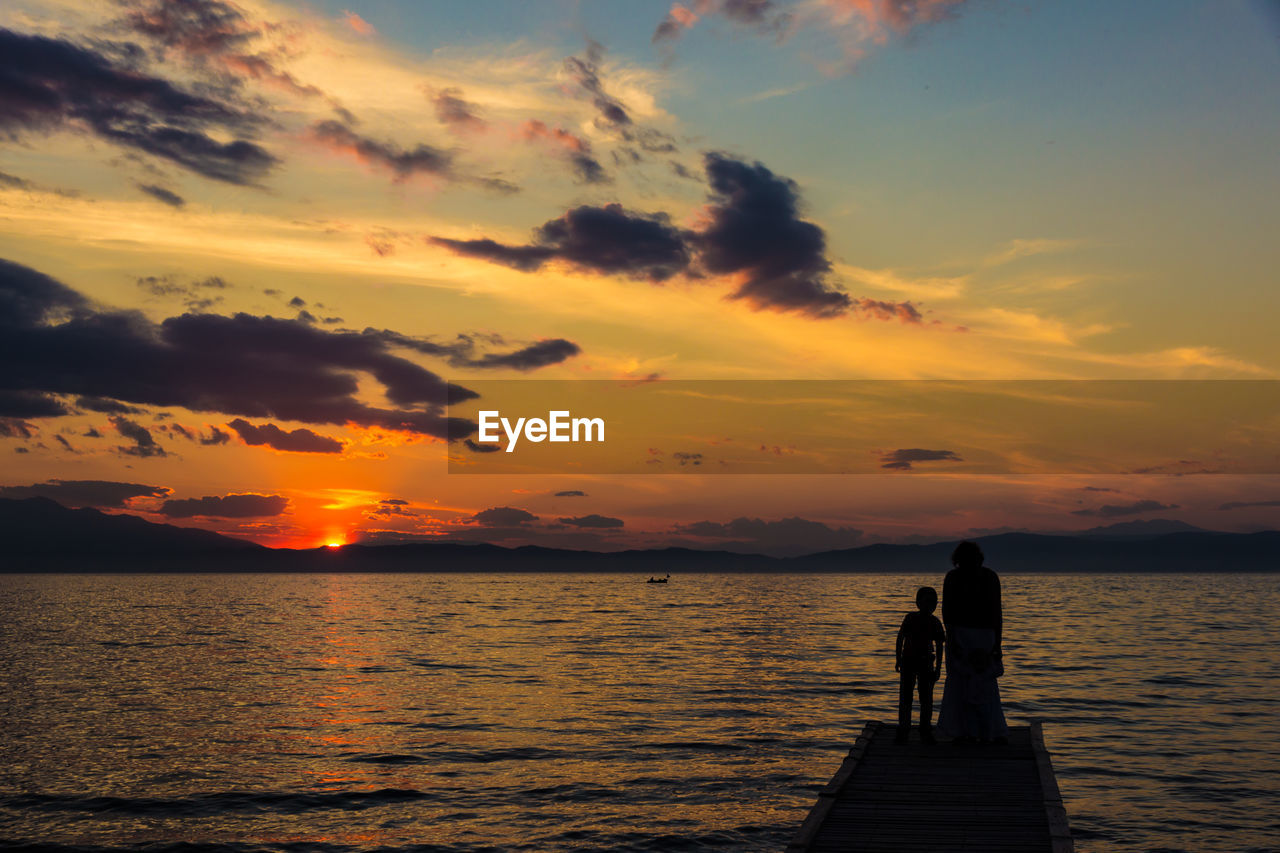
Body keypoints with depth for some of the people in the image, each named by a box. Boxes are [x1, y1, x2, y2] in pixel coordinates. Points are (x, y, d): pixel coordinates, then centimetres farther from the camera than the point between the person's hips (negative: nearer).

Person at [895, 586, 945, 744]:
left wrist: (938, 667, 3)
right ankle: (903, 731, 6)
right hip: (908, 661, -2)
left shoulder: (935, 622, 1)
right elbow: (900, 638, -2)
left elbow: (939, 645, 5)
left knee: (926, 697, 4)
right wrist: (898, 659, -6)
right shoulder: (910, 618, -4)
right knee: (905, 696, 0)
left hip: (926, 662, 2)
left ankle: (926, 732, 13)